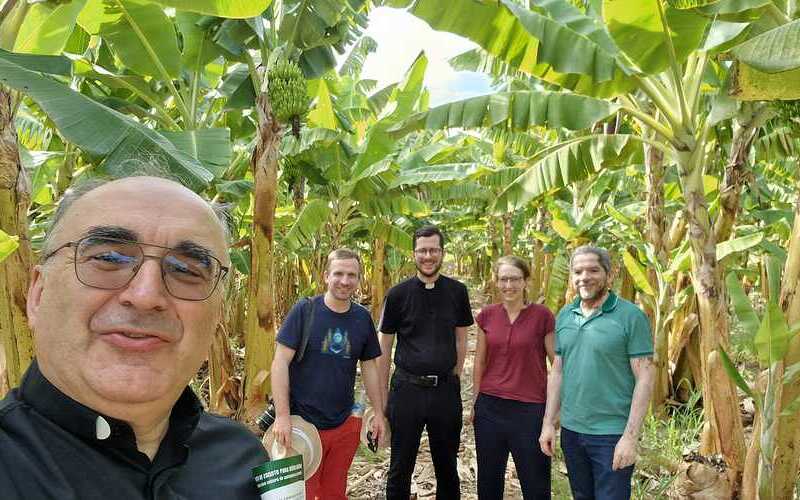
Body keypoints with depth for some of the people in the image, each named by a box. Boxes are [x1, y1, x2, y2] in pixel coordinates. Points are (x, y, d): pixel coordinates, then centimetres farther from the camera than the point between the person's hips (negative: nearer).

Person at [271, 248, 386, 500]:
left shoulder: (363, 318, 1)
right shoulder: (304, 311, -11)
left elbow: (369, 366, 10)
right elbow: (280, 362, -12)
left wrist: (379, 413, 9)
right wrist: (282, 416, -16)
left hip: (345, 424, 4)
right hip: (303, 423, -3)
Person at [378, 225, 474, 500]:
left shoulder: (457, 291, 1)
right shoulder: (397, 294, -4)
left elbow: (461, 340, 9)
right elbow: (384, 348, 1)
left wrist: (454, 379, 3)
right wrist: (382, 396, 1)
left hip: (446, 389, 2)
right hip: (407, 387, -1)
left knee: (447, 465, 17)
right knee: (400, 468, 11)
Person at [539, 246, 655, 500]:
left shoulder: (631, 316, -11)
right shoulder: (564, 316, 4)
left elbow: (644, 378, -12)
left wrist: (631, 437, -16)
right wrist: (548, 422, 5)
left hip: (612, 435, -5)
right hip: (570, 431, 5)